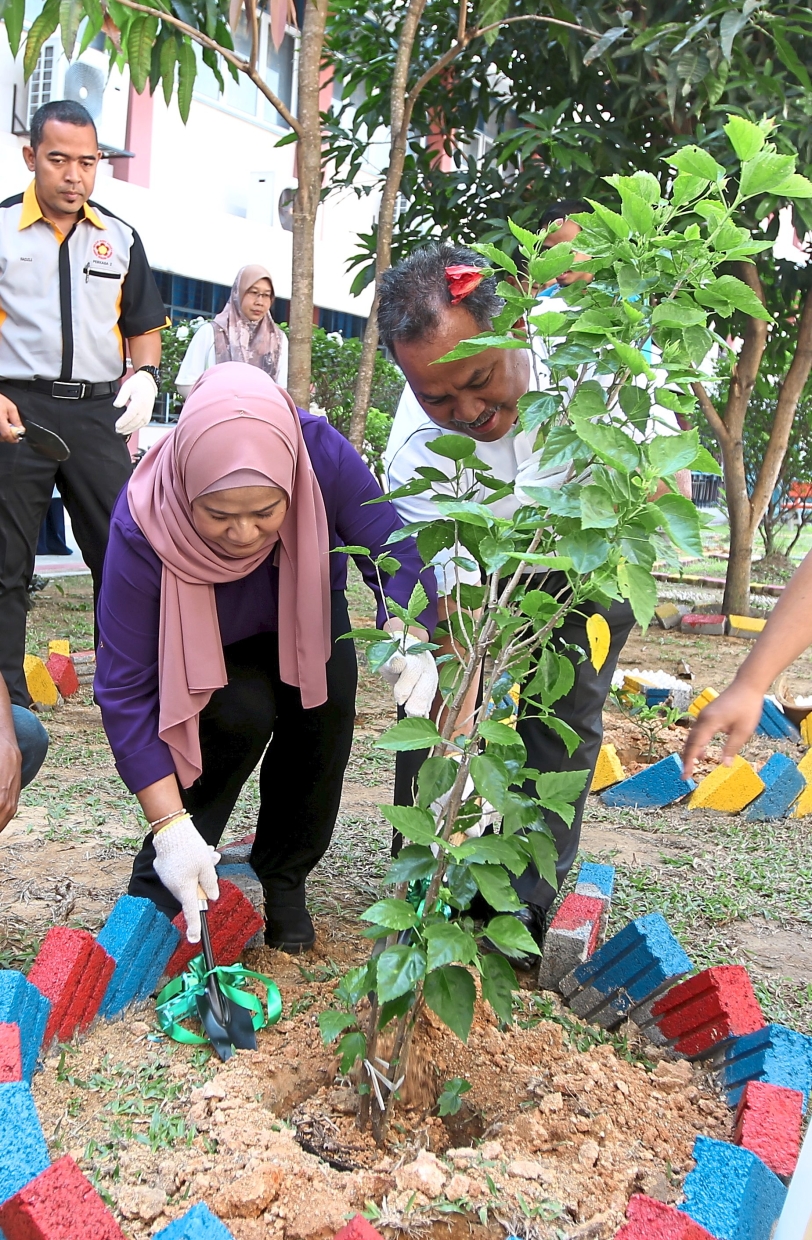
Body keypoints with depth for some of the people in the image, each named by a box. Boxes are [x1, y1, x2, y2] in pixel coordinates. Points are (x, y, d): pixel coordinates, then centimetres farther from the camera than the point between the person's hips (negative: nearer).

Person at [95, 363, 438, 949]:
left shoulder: (323, 454, -35)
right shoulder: (142, 528, -38)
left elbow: (394, 551, -28)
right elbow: (126, 687, -34)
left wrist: (408, 638, -50)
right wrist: (170, 825, -38)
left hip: (303, 623, 3)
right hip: (202, 648, -2)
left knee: (325, 705, -22)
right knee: (245, 713, -29)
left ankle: (283, 879, 1)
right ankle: (156, 888, -8)